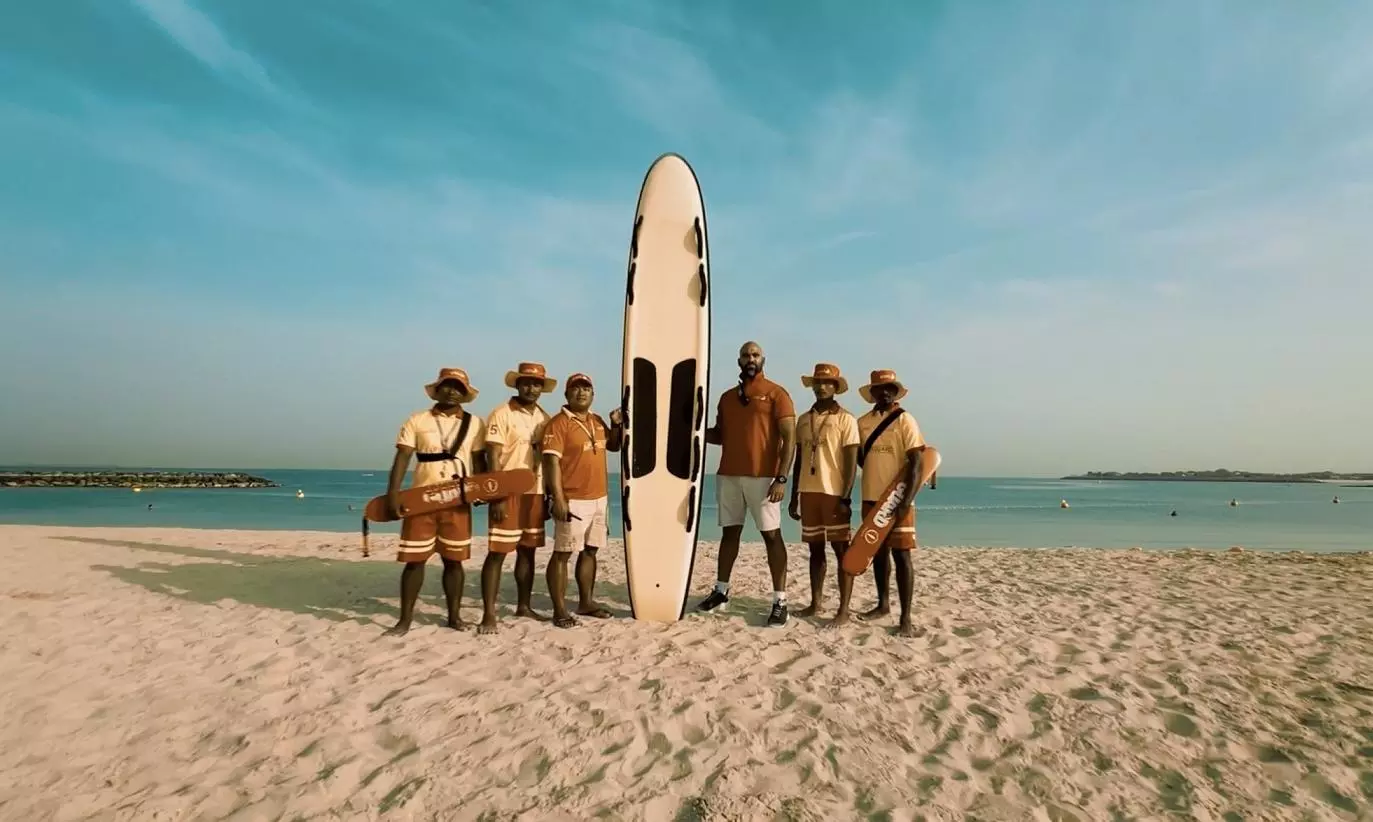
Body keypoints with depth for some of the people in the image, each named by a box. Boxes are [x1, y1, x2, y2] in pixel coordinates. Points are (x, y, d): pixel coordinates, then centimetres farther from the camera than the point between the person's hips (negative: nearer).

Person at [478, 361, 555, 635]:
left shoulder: (544, 417, 11)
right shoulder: (502, 414, -7)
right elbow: (492, 458, -12)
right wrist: (497, 496, -18)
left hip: (535, 493, 6)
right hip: (508, 493, -6)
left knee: (528, 551, 13)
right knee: (497, 553, -4)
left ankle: (523, 606, 25)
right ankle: (489, 614, 1)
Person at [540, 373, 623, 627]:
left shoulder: (598, 421, 13)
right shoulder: (559, 423, -10)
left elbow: (614, 446, 25)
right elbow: (552, 462, -15)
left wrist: (617, 425, 6)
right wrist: (558, 498, -21)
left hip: (599, 499, 8)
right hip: (573, 501, -7)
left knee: (590, 551, 14)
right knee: (563, 554, -2)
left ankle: (586, 602, 25)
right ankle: (560, 610, 5)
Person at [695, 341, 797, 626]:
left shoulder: (776, 394, -2)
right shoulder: (727, 397, 15)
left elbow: (789, 437, -7)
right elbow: (719, 435, 20)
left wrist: (782, 478, -16)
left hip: (762, 477, -5)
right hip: (728, 475, 6)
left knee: (772, 535, -3)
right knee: (729, 532, 13)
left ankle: (780, 601, 1)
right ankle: (721, 591, 24)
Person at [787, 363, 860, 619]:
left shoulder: (845, 419, -3)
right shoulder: (803, 420, 12)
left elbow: (851, 461, -7)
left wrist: (846, 497, -14)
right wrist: (794, 497, 12)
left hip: (834, 493, -5)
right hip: (809, 492, 5)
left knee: (841, 550, 1)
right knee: (815, 550, 12)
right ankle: (815, 603, 20)